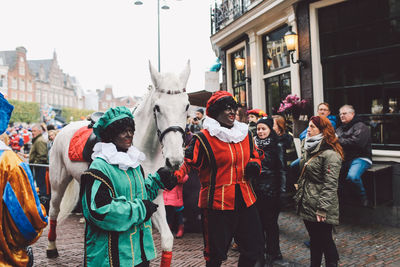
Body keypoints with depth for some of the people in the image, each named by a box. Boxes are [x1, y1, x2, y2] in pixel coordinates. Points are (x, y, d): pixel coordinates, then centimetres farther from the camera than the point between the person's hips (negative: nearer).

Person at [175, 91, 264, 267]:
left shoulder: (245, 134, 9)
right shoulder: (204, 138, -9)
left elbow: (255, 156, 22)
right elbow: (188, 162, -16)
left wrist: (254, 165, 0)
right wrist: (175, 175, -35)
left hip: (245, 200, 6)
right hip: (217, 202, -5)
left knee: (254, 249, 15)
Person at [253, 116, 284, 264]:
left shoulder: (277, 147, -4)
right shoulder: (254, 144, 9)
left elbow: (281, 169, -5)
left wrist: (281, 190, -8)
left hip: (270, 190, -4)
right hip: (255, 189, 4)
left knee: (270, 221, 5)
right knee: (258, 220, 11)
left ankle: (273, 252, 21)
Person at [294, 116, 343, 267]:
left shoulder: (330, 154, -17)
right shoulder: (308, 148, 11)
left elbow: (330, 185, -21)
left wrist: (322, 209, -23)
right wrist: (299, 196, 19)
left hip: (321, 209, -8)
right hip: (307, 205, 8)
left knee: (325, 240, 5)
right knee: (314, 240, 19)